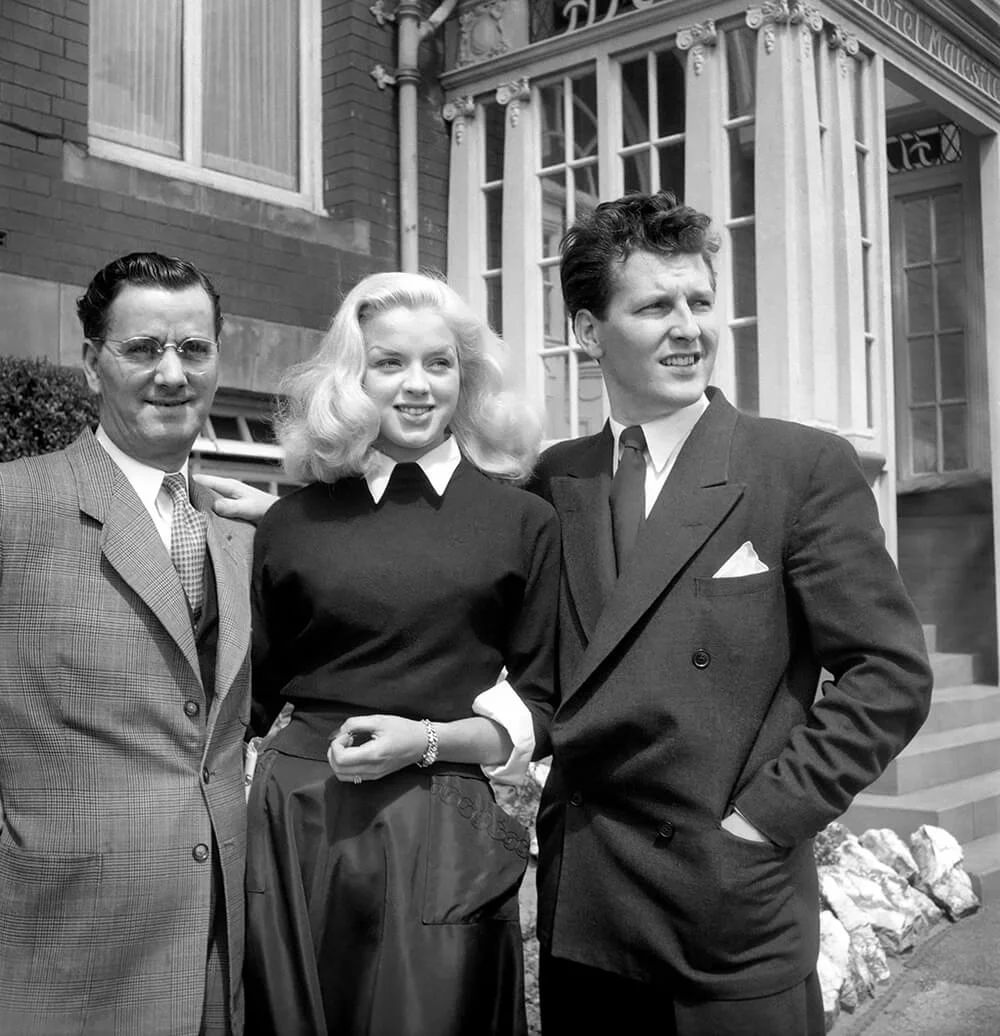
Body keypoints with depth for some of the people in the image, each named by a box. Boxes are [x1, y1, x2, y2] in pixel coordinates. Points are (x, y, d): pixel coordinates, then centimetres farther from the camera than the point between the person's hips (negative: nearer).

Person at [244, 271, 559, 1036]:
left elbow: (544, 708, 3)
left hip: (443, 829, -1)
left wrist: (427, 739, -12)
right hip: (295, 823, 2)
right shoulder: (292, 523, 4)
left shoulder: (524, 521, 1)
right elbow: (250, 696, 11)